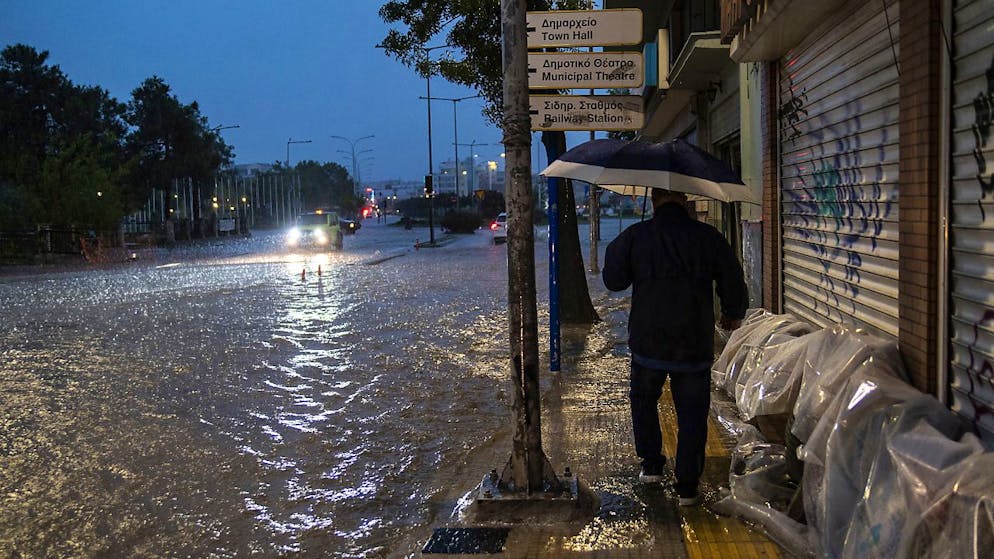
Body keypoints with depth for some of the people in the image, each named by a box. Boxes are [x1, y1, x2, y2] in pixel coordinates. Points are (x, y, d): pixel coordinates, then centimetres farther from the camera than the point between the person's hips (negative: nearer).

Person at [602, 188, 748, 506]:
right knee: (692, 415, 8)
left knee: (643, 400, 23)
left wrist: (614, 251, 21)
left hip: (647, 341, 0)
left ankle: (651, 465, 24)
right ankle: (688, 486, 9)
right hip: (695, 344, 0)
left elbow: (613, 280, 3)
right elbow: (733, 282, 3)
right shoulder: (708, 236, -2)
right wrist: (734, 314, 22)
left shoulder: (635, 236, -3)